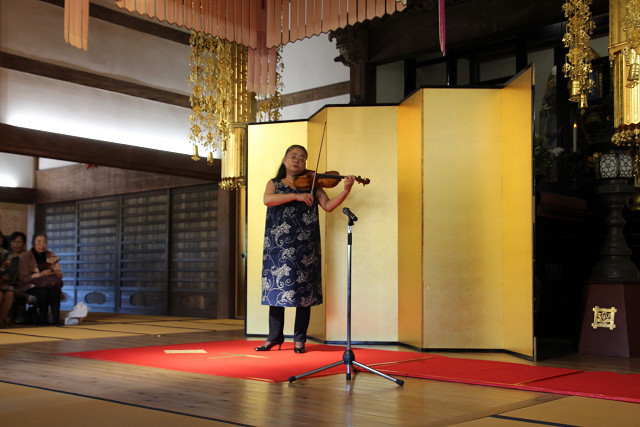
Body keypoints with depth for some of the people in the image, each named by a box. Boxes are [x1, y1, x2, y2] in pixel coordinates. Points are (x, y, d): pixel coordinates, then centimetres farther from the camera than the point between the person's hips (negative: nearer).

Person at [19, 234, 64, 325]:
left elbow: (60, 274, 10)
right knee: (43, 292, -36)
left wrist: (53, 272, -14)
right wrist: (40, 274, -18)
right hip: (33, 286, -3)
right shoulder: (25, 257, 1)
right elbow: (24, 278, -6)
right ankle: (42, 321, -26)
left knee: (55, 291, -33)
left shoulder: (51, 256, 12)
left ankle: (56, 320, -34)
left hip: (50, 284, 3)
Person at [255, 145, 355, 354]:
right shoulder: (274, 184, 14)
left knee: (303, 289, -1)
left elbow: (328, 205, 0)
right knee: (275, 287, 1)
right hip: (278, 243, 1)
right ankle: (274, 336, 12)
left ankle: (299, 339, 7)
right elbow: (267, 199, -8)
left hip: (304, 245, 0)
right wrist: (296, 196, -17)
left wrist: (346, 191, -15)